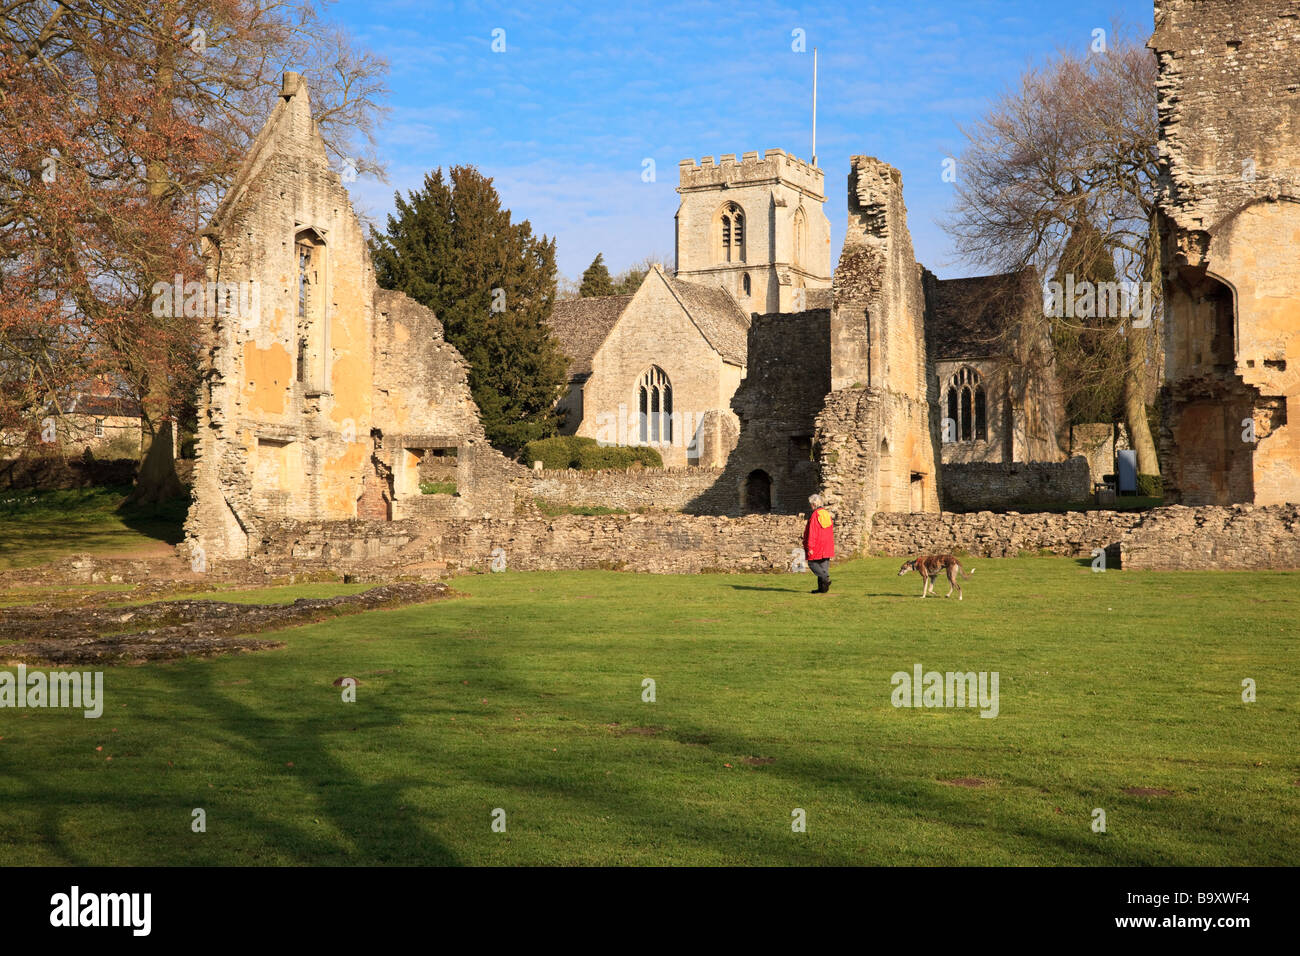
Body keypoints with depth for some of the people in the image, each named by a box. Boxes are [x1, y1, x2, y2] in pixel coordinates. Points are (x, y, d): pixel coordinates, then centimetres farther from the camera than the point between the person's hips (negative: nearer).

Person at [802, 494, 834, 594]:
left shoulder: (814, 515, -15)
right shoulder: (827, 514, 8)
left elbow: (812, 533, -18)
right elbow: (831, 531, 15)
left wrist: (810, 547, -16)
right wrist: (831, 545, 22)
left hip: (817, 545, -7)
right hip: (827, 546, 7)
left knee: (812, 563, 4)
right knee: (824, 566, 9)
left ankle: (825, 578, -15)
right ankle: (823, 588, 9)